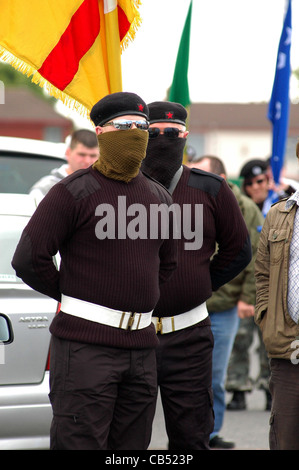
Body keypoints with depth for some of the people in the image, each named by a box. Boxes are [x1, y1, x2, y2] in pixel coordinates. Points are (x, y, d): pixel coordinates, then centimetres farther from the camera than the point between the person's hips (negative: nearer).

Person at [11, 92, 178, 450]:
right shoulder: (74, 192, -5)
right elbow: (28, 259, -8)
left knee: (131, 445, 9)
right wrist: (73, 296, 3)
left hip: (141, 344, 7)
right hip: (85, 341, -6)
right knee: (79, 445, -9)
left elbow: (167, 262, 30)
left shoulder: (157, 196, 15)